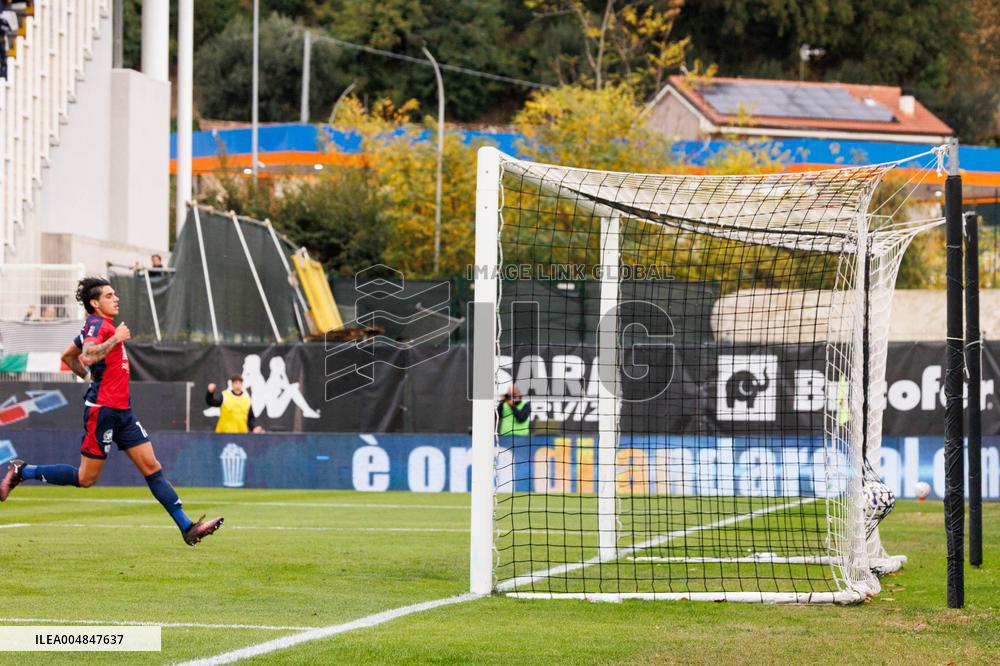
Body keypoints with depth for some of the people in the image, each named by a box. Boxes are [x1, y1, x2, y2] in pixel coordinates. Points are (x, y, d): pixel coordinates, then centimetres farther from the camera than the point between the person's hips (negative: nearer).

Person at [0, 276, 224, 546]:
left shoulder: (100, 325, 18)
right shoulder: (97, 324, -11)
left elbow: (68, 356, 28)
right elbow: (87, 357, -30)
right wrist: (116, 339, -20)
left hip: (122, 411, 10)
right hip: (103, 409, -10)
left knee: (152, 467, 2)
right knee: (86, 478, -2)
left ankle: (187, 527, -3)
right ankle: (22, 471, 12)